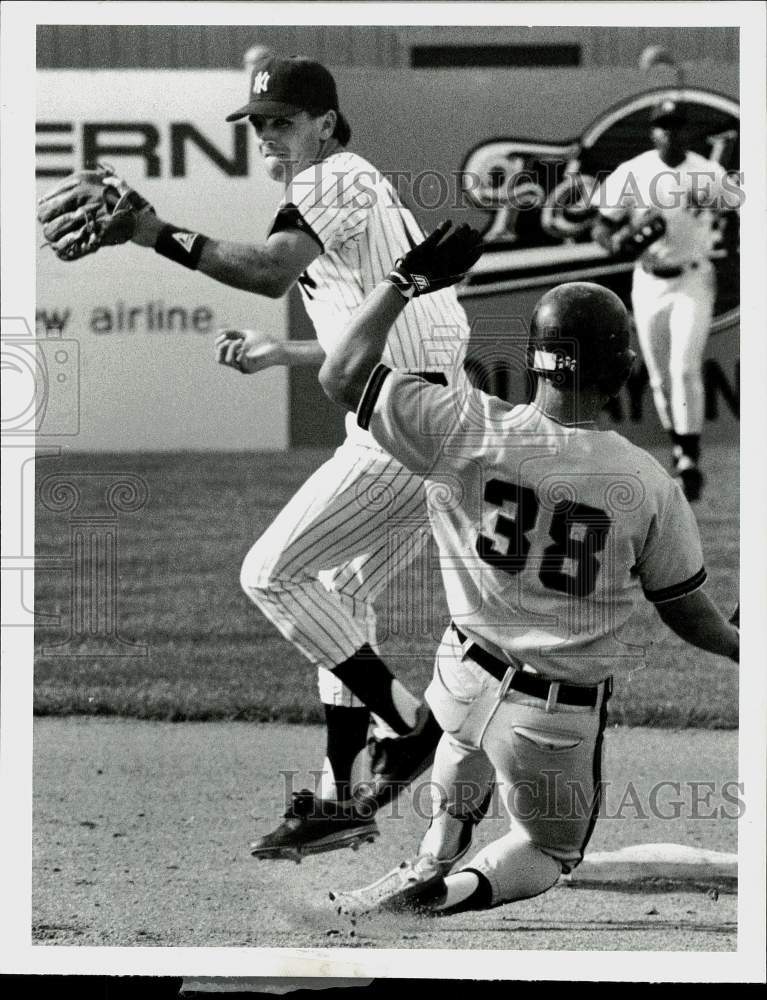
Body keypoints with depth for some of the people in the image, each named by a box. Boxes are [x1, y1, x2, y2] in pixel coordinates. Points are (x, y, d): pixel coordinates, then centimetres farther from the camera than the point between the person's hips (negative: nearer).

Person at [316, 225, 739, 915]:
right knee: (554, 847, 23)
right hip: (561, 720, -3)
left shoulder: (468, 430, -17)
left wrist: (405, 278, -1)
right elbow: (686, 611, -3)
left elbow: (342, 374, -8)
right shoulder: (648, 484, -17)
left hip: (469, 678, 3)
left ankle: (433, 861, 28)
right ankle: (451, 896, -5)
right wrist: (741, 648, 18)